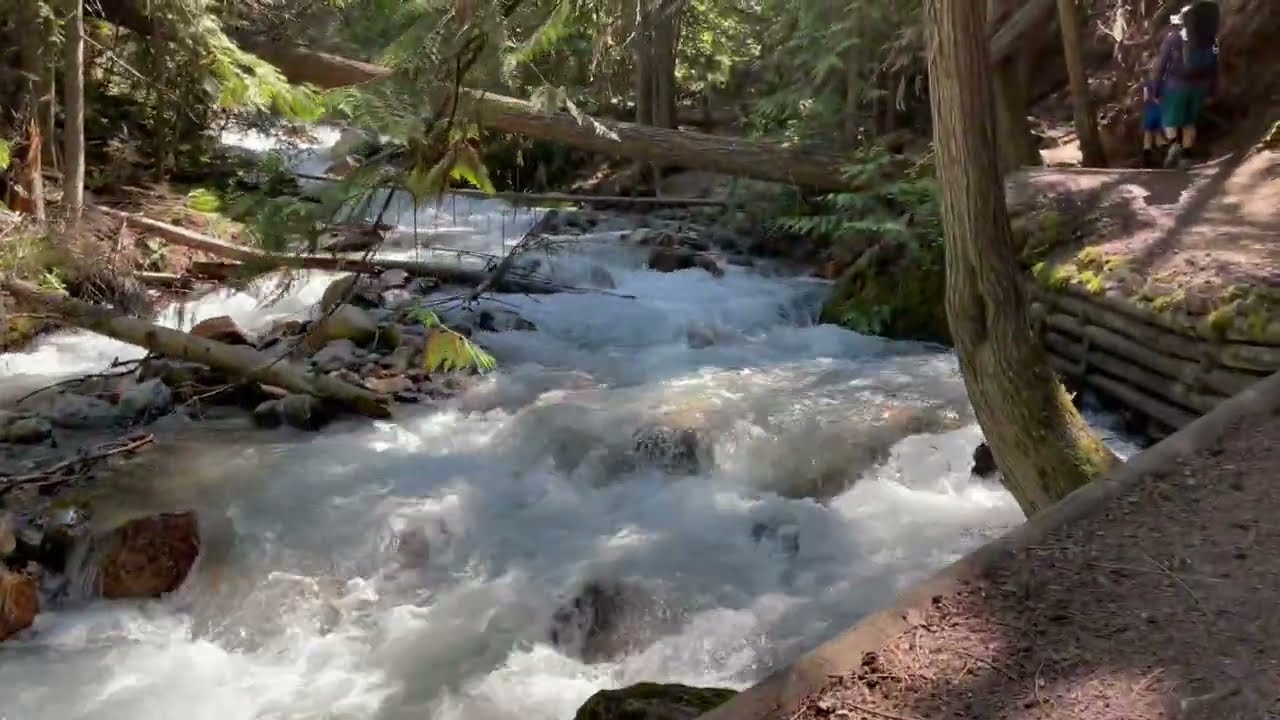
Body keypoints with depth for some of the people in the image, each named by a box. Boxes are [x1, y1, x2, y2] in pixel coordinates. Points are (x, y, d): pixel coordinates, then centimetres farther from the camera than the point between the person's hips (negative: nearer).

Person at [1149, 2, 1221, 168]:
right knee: (1189, 121, 16)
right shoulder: (1210, 40, 2)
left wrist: (1155, 88, -2)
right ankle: (1185, 156, 14)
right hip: (1199, 86, 4)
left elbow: (1161, 65, -9)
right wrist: (1212, 89, 14)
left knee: (1169, 119, 8)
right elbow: (1214, 66, 6)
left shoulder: (1172, 38, -9)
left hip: (1176, 85, -4)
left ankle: (1174, 145, -21)